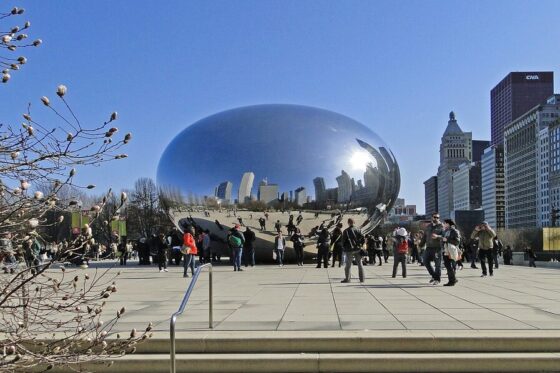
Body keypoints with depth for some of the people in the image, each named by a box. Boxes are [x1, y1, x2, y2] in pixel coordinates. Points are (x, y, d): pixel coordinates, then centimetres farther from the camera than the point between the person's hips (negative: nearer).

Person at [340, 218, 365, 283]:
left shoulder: (346, 231, -6)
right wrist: (360, 245, 9)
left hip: (350, 250, -2)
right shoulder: (357, 230, 1)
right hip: (357, 249, 3)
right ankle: (362, 278, 11)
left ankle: (347, 278, 3)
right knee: (359, 264, 9)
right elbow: (362, 238, -2)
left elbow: (344, 241, -6)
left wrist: (344, 248, 5)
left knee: (348, 264, 4)